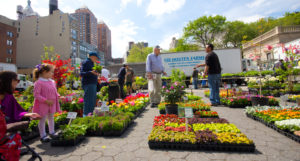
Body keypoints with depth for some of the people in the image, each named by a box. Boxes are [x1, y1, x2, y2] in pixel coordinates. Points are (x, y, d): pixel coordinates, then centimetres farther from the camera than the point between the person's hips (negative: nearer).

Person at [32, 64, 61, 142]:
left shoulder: (52, 82, 4)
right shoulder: (39, 83, -18)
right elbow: (36, 94, -20)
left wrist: (58, 96, -3)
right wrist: (46, 100, -24)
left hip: (52, 104, 7)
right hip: (43, 105, -7)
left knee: (51, 118, 19)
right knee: (43, 120, 8)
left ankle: (51, 132, 35)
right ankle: (43, 135, 22)